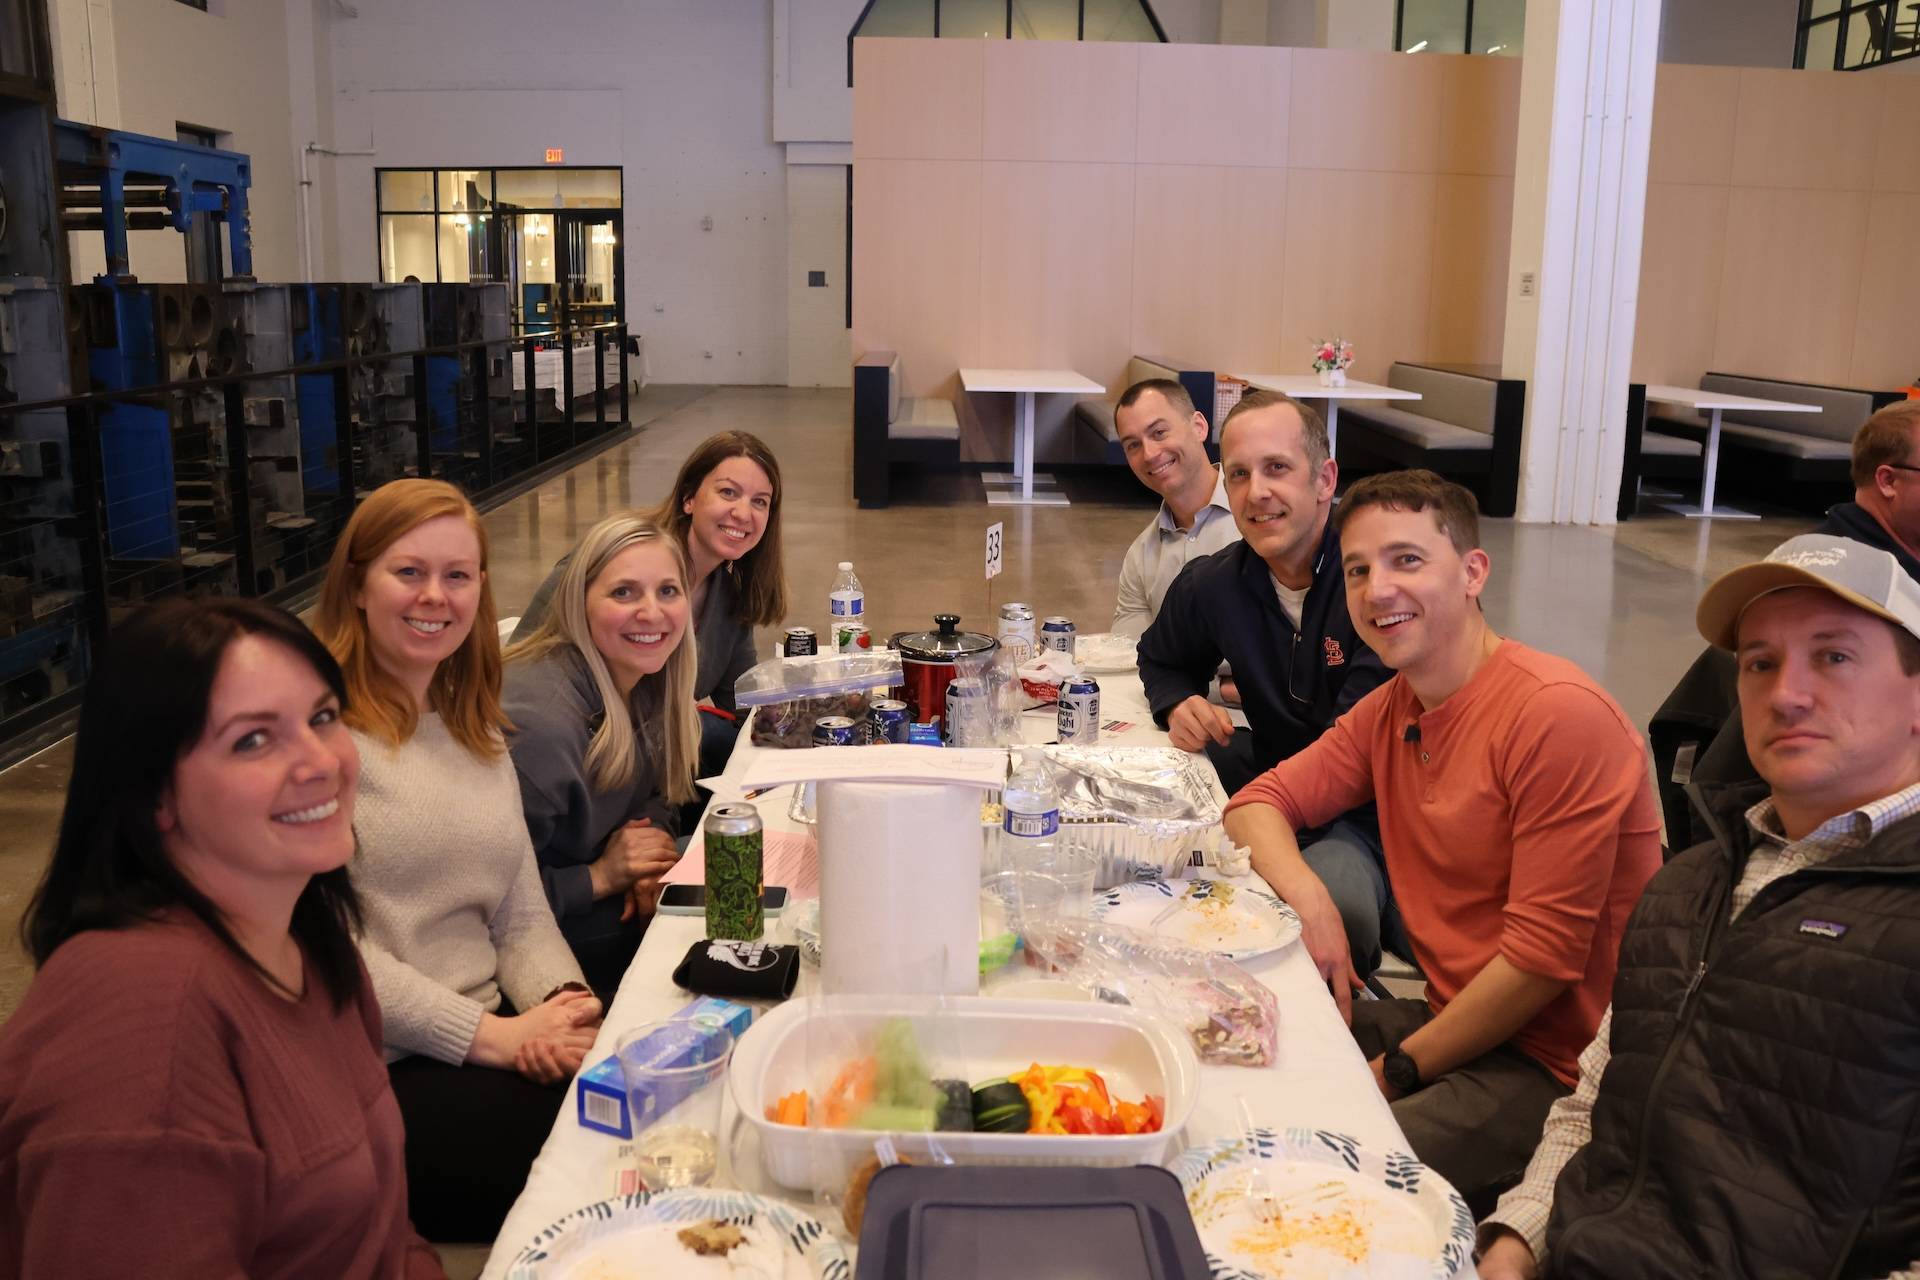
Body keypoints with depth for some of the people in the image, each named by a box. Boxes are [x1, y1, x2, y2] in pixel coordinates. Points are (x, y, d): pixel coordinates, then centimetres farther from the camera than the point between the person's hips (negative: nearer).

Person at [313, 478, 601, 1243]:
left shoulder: (477, 732, 16)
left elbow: (522, 915, 12)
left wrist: (564, 1004, -9)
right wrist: (492, 1035, -17)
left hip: (492, 1036, 7)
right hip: (371, 1075, -6)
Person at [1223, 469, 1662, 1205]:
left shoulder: (1559, 714, -20)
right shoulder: (1388, 712, 5)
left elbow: (1544, 957, -21)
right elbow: (1259, 804, 10)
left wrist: (1397, 1071, -13)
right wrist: (1310, 900, -12)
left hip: (1552, 1063, -7)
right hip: (1450, 1019, 8)